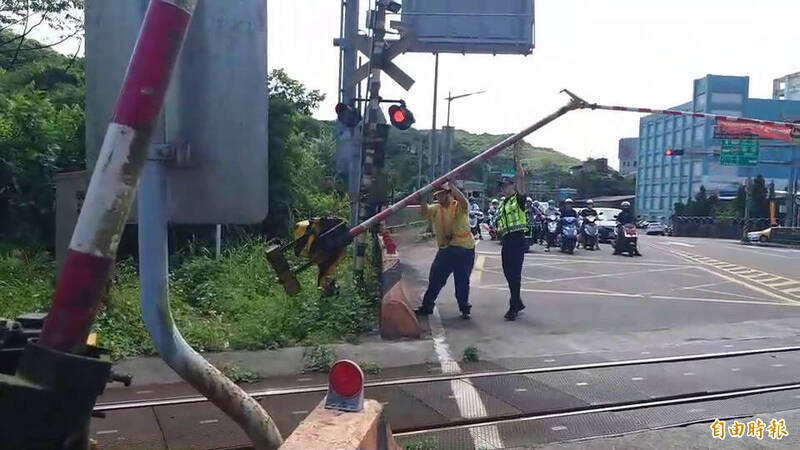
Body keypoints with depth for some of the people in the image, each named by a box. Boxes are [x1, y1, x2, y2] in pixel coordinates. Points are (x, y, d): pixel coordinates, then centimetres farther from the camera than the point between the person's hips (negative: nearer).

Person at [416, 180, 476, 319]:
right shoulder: (435, 209, 7)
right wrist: (424, 198, -22)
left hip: (465, 249, -3)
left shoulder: (459, 207, -3)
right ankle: (427, 306, 19)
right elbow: (423, 212, -9)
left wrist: (452, 186, -25)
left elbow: (464, 202, -26)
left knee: (462, 281, 4)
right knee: (435, 279, 6)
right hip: (445, 249, 3)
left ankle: (465, 309, 19)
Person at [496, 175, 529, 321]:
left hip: (517, 240, -8)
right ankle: (517, 303, 26)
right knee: (508, 273, 12)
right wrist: (498, 231, 10)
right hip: (506, 241, 9)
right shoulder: (502, 204, 23)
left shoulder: (518, 199, -1)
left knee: (515, 273, -9)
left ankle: (514, 307, -4)